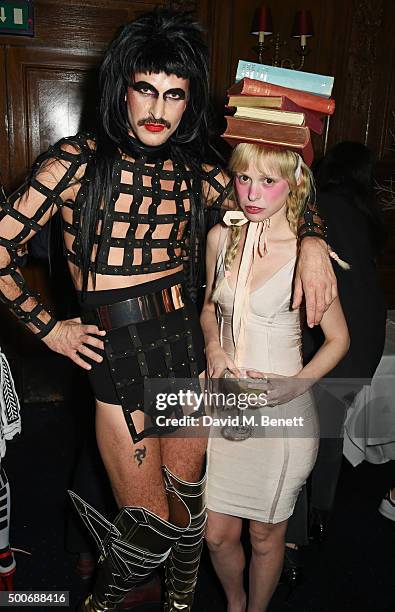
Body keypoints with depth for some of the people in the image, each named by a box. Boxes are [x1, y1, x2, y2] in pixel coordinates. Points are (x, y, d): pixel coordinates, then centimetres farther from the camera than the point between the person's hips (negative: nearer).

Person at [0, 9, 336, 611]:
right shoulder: (78, 161, -8)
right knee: (156, 529, 7)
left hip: (188, 347, 4)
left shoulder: (194, 171, 3)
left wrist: (312, 240, -9)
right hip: (116, 357, -3)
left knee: (186, 502, 18)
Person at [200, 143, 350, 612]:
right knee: (218, 535, 16)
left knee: (265, 537, 16)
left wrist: (297, 385, -19)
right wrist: (214, 346, -5)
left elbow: (338, 339, -5)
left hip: (281, 412, -4)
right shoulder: (221, 238, -2)